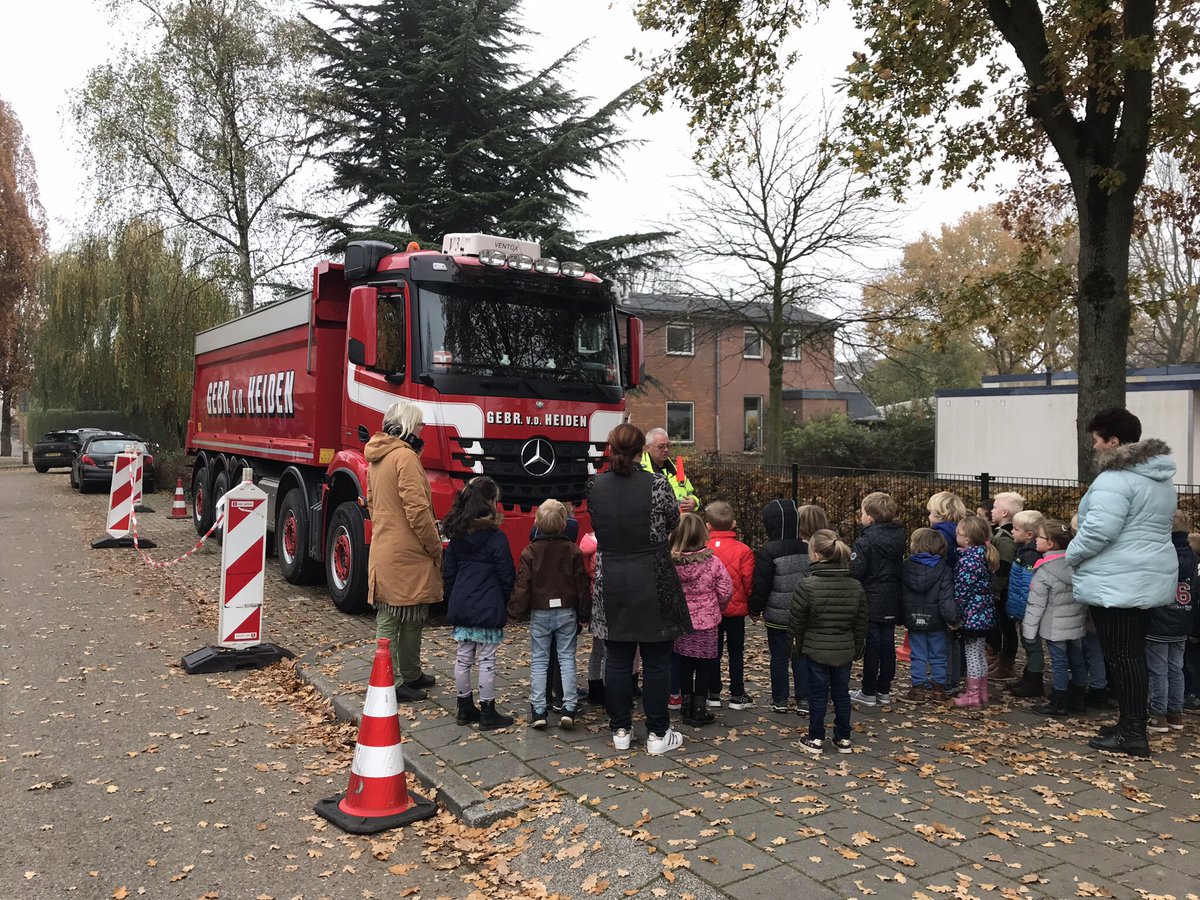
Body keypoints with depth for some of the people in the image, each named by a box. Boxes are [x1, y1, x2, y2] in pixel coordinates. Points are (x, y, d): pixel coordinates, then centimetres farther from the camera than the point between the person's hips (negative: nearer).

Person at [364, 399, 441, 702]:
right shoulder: (405, 456, -16)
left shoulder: (376, 458, 14)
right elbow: (417, 509, -20)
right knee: (394, 620, -3)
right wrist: (436, 547, -11)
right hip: (406, 554, -9)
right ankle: (389, 683, 4)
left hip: (383, 549, 9)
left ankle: (411, 674, 29)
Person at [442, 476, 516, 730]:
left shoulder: (456, 536, 5)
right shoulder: (496, 538, -14)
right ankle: (488, 713, 9)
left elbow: (449, 574, 10)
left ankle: (465, 708, 25)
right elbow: (506, 577, -10)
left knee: (463, 658, 14)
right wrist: (505, 604, 5)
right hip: (488, 609, -6)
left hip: (460, 607, 7)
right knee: (486, 661, 2)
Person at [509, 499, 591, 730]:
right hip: (567, 612, 1)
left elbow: (522, 585, -8)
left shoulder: (530, 552, -7)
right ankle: (568, 709, 2)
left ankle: (538, 710, 6)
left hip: (540, 613, 0)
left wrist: (516, 611, 2)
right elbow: (582, 585, -1)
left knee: (538, 661, 7)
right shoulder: (573, 551, -4)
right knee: (567, 659, 7)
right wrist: (584, 615, 7)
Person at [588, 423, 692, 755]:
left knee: (617, 660, 11)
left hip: (610, 585, 3)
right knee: (655, 662, 7)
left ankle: (620, 730, 20)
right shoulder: (657, 484, -12)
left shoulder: (595, 486, -3)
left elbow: (599, 528, 8)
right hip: (653, 584, -3)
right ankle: (657, 734, 15)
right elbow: (673, 523, 3)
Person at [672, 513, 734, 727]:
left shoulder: (670, 562, -11)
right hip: (706, 622, -2)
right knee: (704, 665, 9)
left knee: (684, 664, 14)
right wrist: (717, 609, 11)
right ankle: (699, 709, 13)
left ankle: (687, 706, 22)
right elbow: (726, 591, -7)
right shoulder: (713, 562, -13)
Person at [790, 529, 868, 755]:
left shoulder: (806, 586, -16)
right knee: (841, 693, 14)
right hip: (845, 650, 4)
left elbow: (796, 620, -9)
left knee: (818, 694, 7)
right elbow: (861, 623, 7)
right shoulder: (856, 586, -1)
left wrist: (796, 642, 7)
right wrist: (858, 648, 17)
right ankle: (843, 739, 23)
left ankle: (816, 739, 15)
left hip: (816, 649, -4)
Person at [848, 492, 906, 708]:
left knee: (871, 646, 0)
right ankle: (884, 690, 21)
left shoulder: (865, 542, -18)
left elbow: (854, 572, -20)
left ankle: (868, 692, 8)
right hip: (891, 603, 7)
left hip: (871, 602, -7)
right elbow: (899, 566, 13)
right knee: (887, 645, 12)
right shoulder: (898, 538, 4)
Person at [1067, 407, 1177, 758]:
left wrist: (1070, 555, -8)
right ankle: (1135, 724, 24)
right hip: (1151, 578, 9)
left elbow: (1098, 531, -25)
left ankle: (1132, 734, 3)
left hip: (1117, 582, -9)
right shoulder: (1161, 476, 14)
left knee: (1120, 654, -2)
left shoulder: (1115, 479, -18)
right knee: (1133, 651, 16)